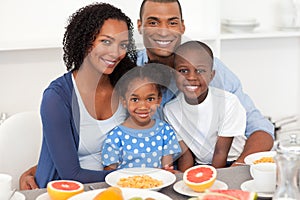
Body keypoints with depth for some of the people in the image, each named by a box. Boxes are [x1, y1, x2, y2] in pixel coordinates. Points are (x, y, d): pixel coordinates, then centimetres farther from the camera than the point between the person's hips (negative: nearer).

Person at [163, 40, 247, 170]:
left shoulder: (228, 102, -17)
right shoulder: (170, 110, -6)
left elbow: (221, 152, -12)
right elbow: (185, 152, -1)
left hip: (235, 163, -3)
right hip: (200, 166, 3)